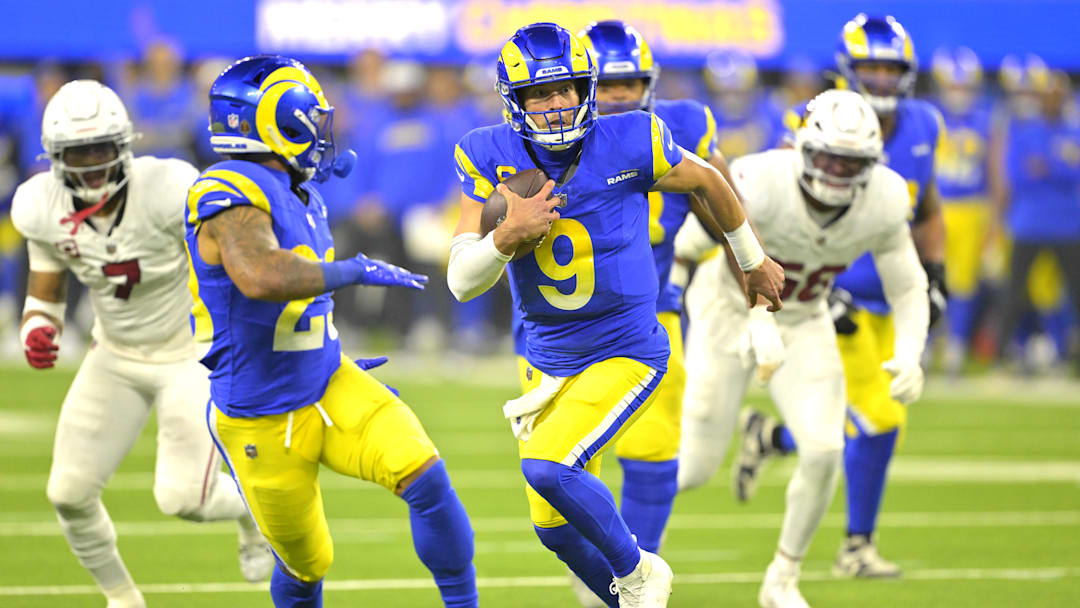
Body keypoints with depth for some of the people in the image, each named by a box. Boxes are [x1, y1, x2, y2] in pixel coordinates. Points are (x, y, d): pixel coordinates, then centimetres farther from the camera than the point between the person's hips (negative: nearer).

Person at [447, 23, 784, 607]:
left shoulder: (630, 145, -16)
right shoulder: (491, 159, -10)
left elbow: (707, 181, 5)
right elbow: (461, 281, -12)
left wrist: (754, 261, 18)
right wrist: (507, 235, -33)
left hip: (626, 353, -5)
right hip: (549, 358, 5)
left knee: (547, 467, -25)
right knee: (555, 529, 10)